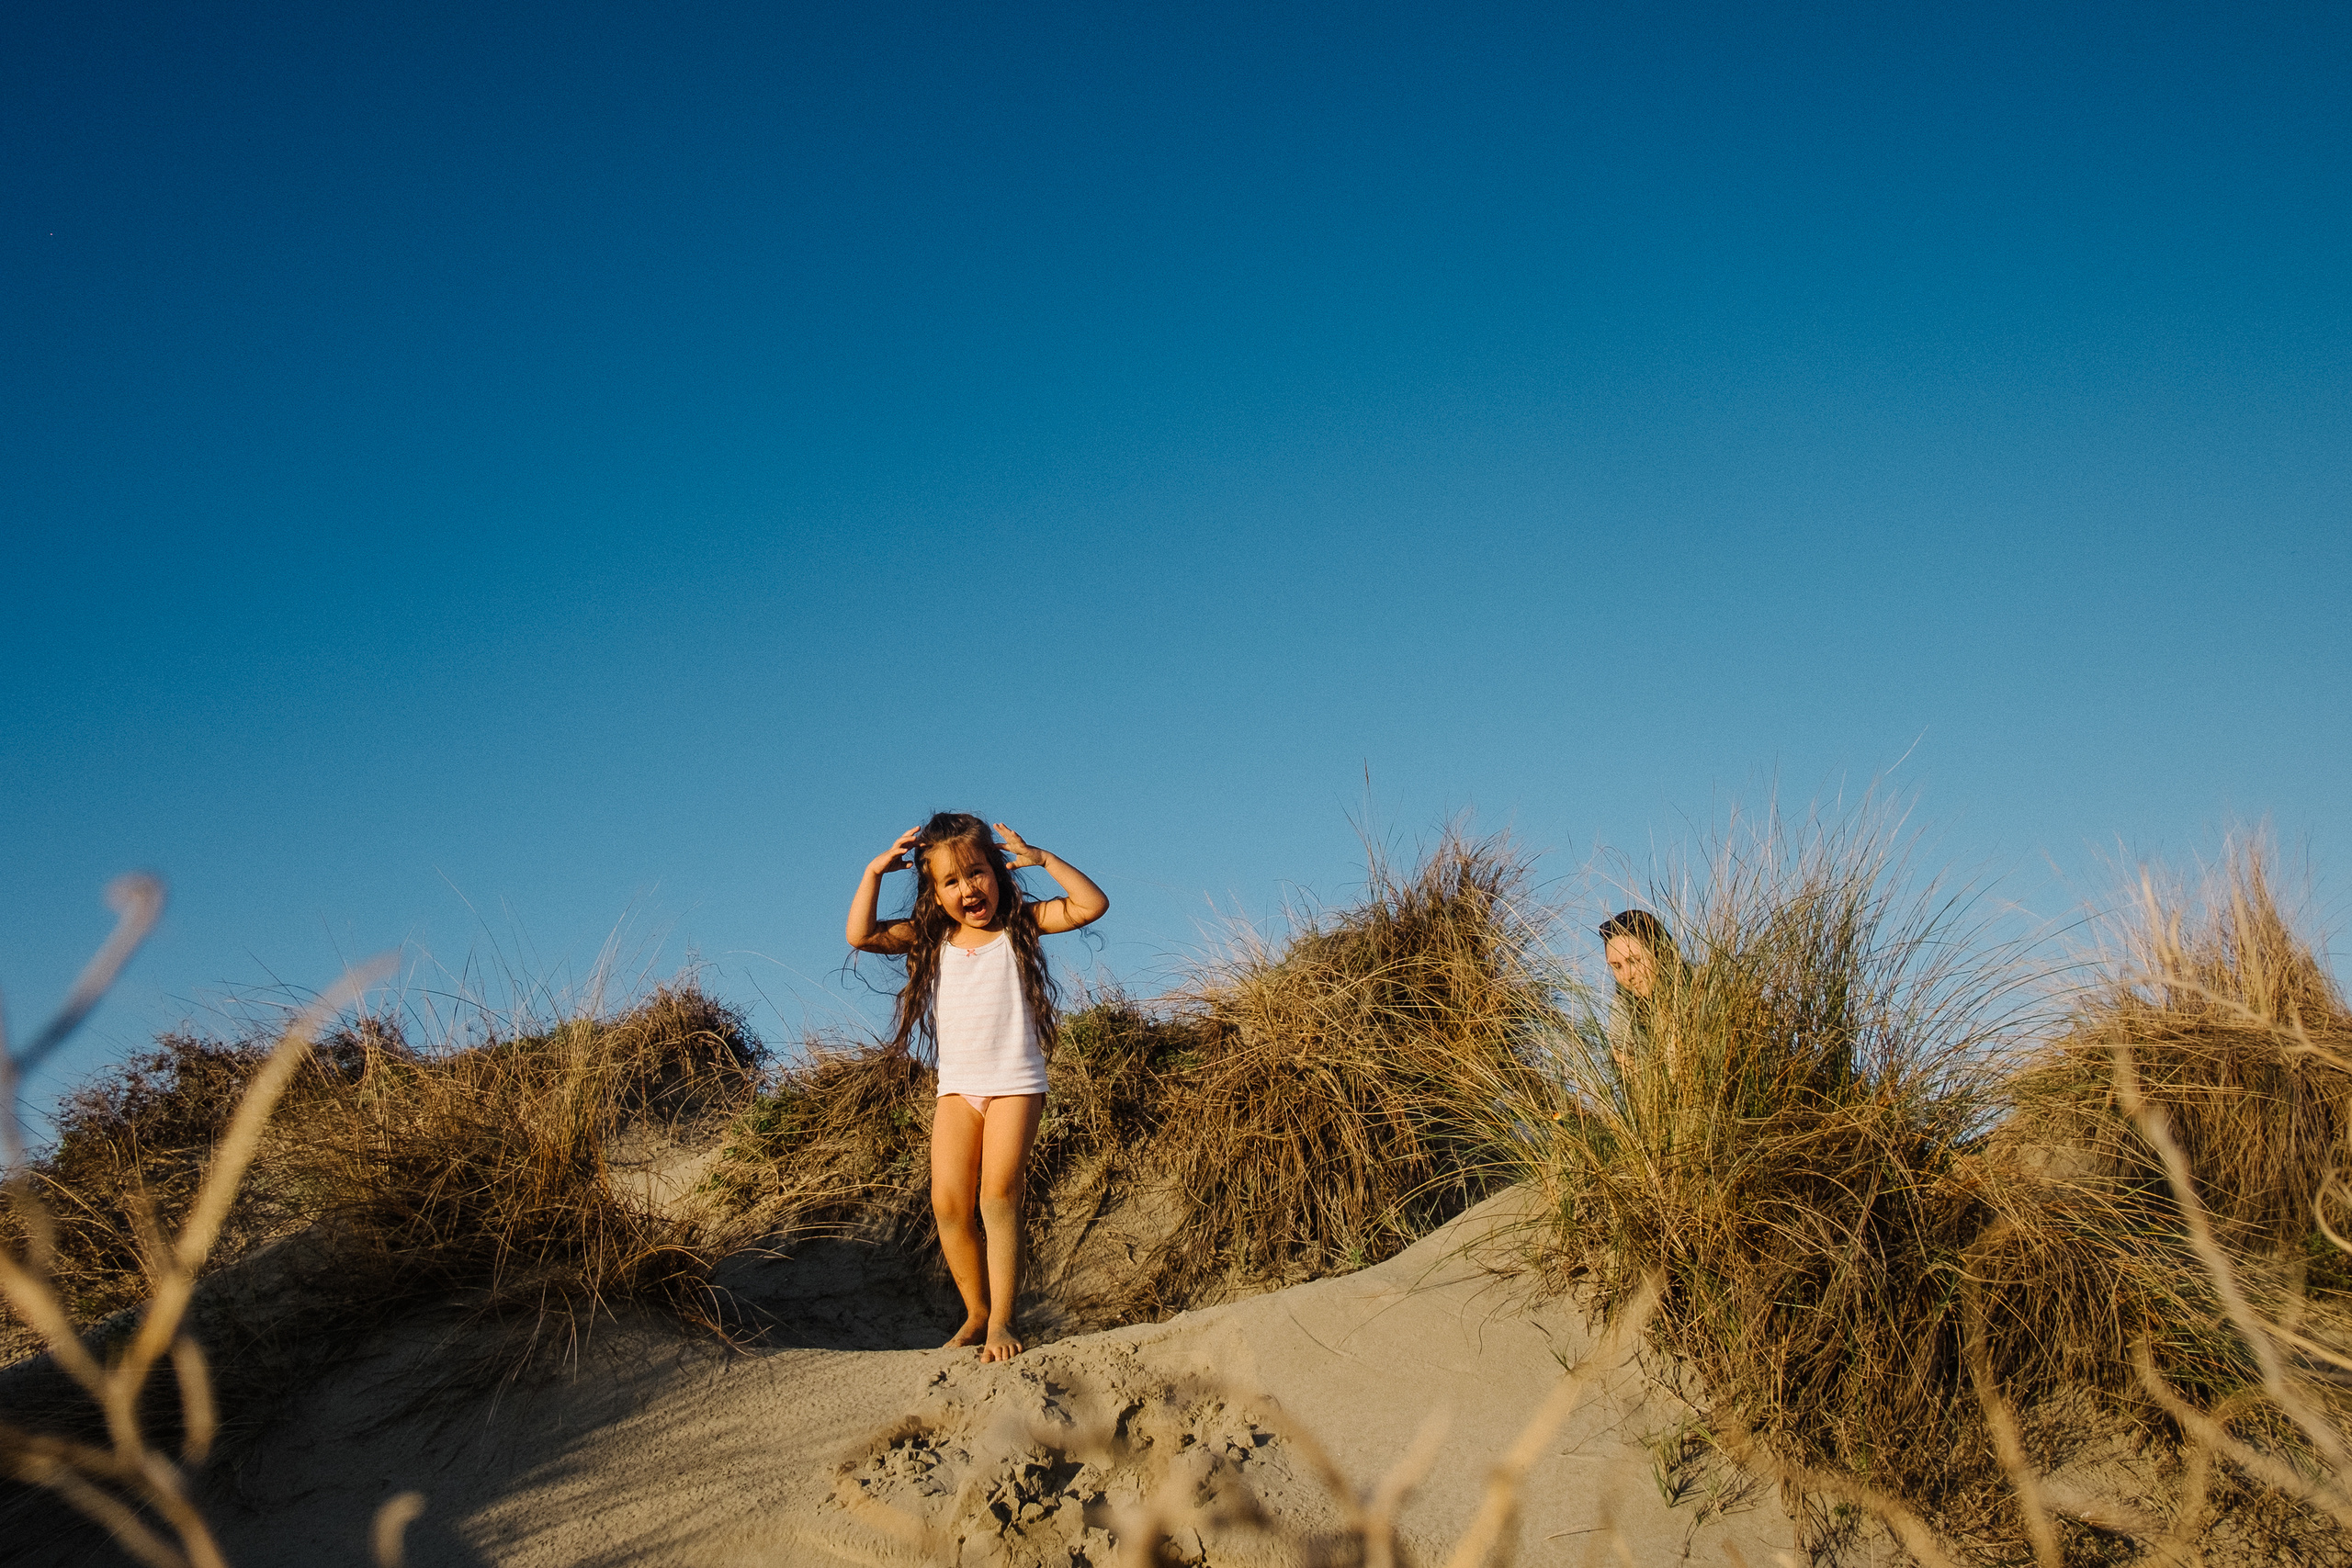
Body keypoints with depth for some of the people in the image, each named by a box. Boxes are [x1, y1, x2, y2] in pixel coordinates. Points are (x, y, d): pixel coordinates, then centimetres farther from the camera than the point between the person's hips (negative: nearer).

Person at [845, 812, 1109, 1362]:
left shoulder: (1020, 924, 0)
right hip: (957, 1085, 4)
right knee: (948, 1200, -5)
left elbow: (1091, 905, -12)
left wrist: (1043, 859, -15)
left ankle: (1001, 1322, -10)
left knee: (999, 1193, -15)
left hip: (1015, 1083, -3)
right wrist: (874, 873, -9)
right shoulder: (930, 938, 7)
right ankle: (976, 1314, 10)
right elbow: (861, 936, -3)